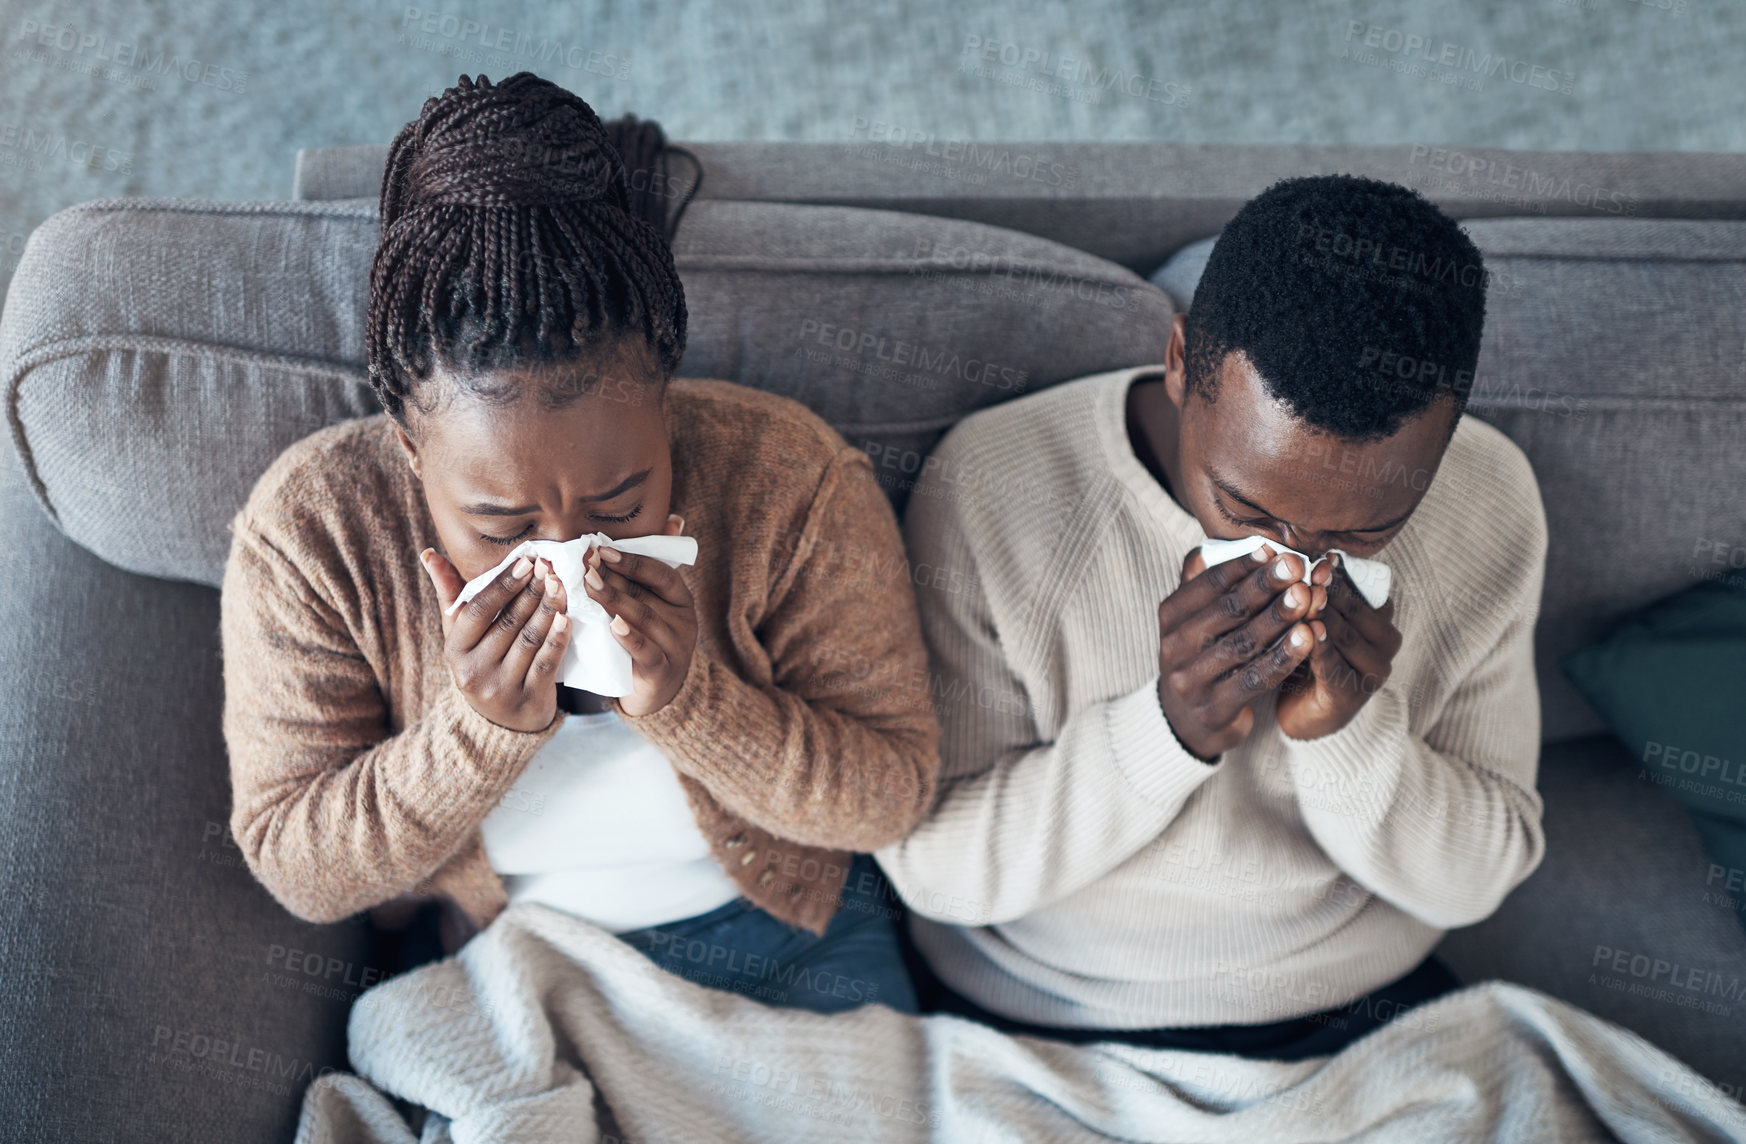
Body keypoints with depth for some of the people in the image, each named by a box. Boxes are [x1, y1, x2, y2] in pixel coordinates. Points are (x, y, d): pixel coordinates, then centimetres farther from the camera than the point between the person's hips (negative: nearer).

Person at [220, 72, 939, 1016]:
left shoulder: (793, 480, -23)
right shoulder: (307, 528, -22)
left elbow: (893, 792, -15)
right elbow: (300, 872, -14)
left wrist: (689, 699, -32)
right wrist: (480, 727, -31)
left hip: (793, 937, 0)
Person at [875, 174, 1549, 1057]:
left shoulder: (1491, 503, -9)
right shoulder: (988, 486, -18)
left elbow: (1476, 880, -3)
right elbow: (926, 862, -14)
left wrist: (1355, 733, -22)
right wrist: (1169, 729, -27)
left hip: (1364, 1016, 2)